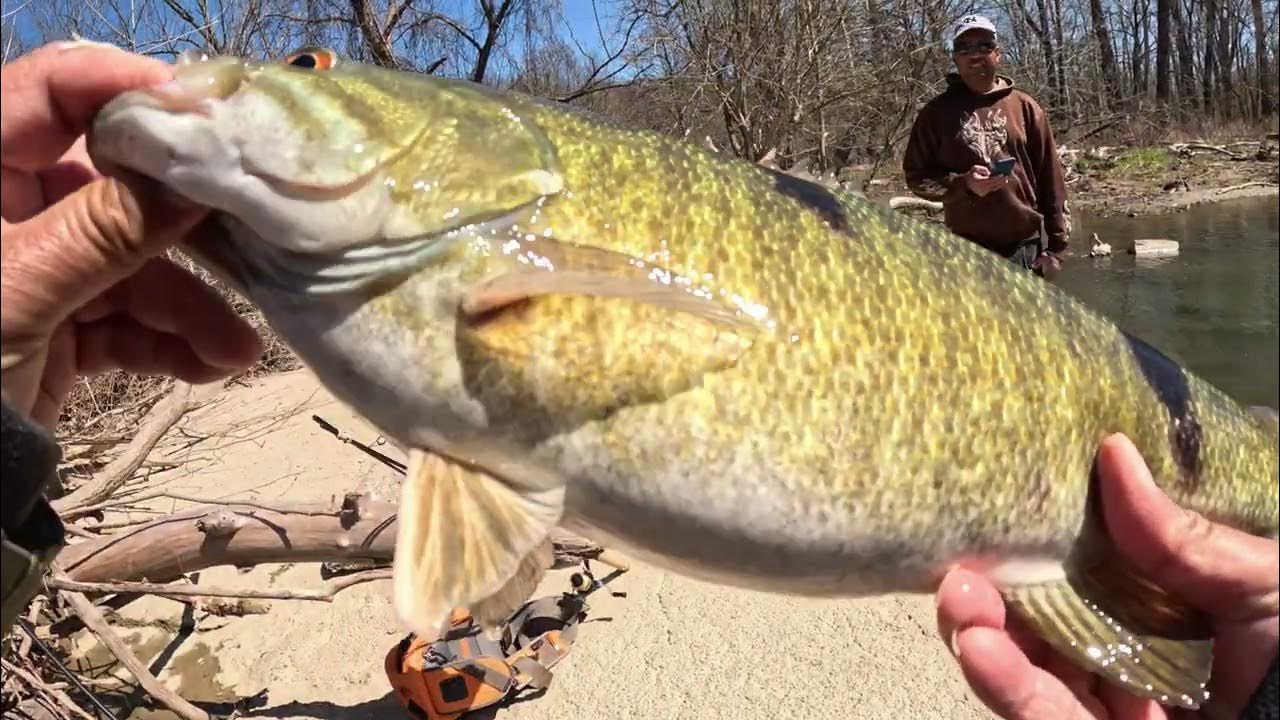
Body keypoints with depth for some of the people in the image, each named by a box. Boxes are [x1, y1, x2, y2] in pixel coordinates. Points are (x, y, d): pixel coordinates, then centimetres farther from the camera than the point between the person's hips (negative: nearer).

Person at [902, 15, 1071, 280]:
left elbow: (1051, 181, 7)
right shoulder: (937, 112, 4)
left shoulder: (1024, 106, 8)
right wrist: (963, 184, -15)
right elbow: (916, 176, 2)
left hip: (1025, 248, 2)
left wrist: (1056, 246, 3)